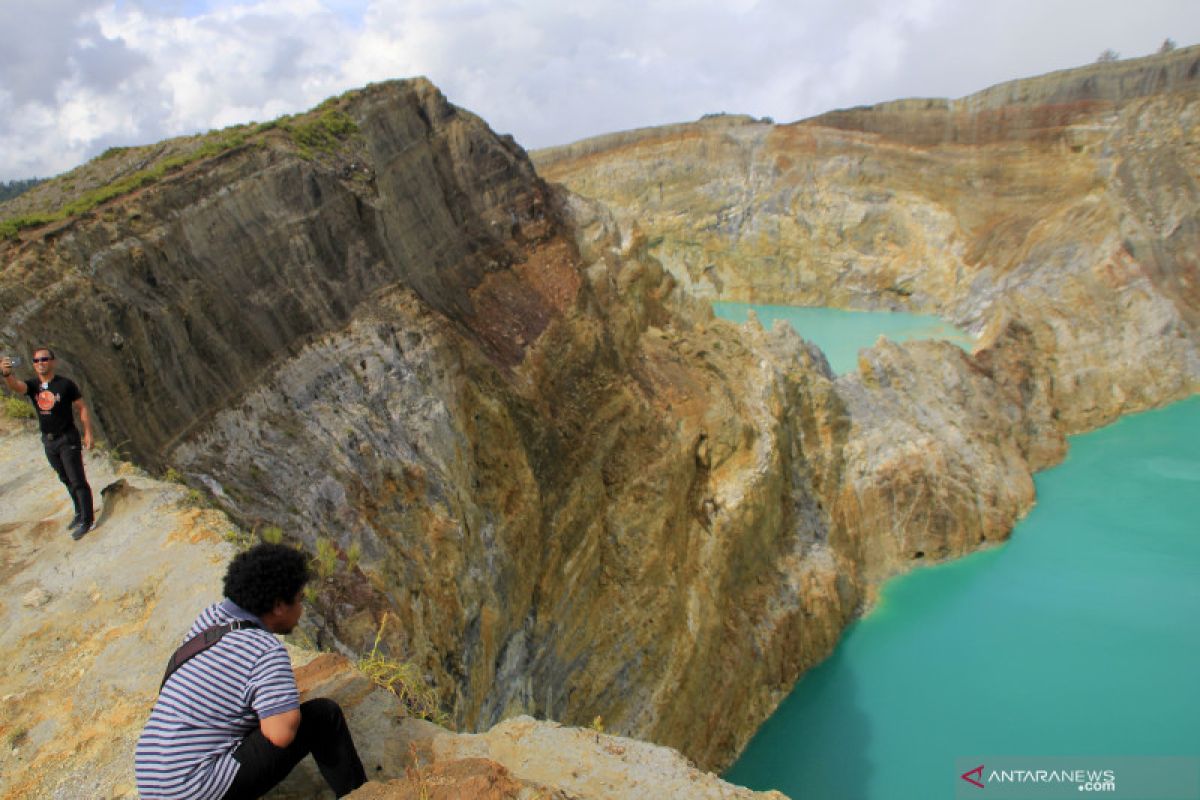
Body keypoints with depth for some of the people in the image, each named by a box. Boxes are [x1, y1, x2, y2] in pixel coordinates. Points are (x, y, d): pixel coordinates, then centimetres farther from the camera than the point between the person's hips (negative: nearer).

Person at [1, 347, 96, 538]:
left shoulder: (66, 384, -10)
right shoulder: (32, 385, 0)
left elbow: (82, 408, -6)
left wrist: (88, 433, -11)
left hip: (68, 439, -5)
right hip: (49, 442, 6)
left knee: (77, 481, -4)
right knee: (66, 480, 17)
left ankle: (87, 520, 2)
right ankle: (80, 512, 31)